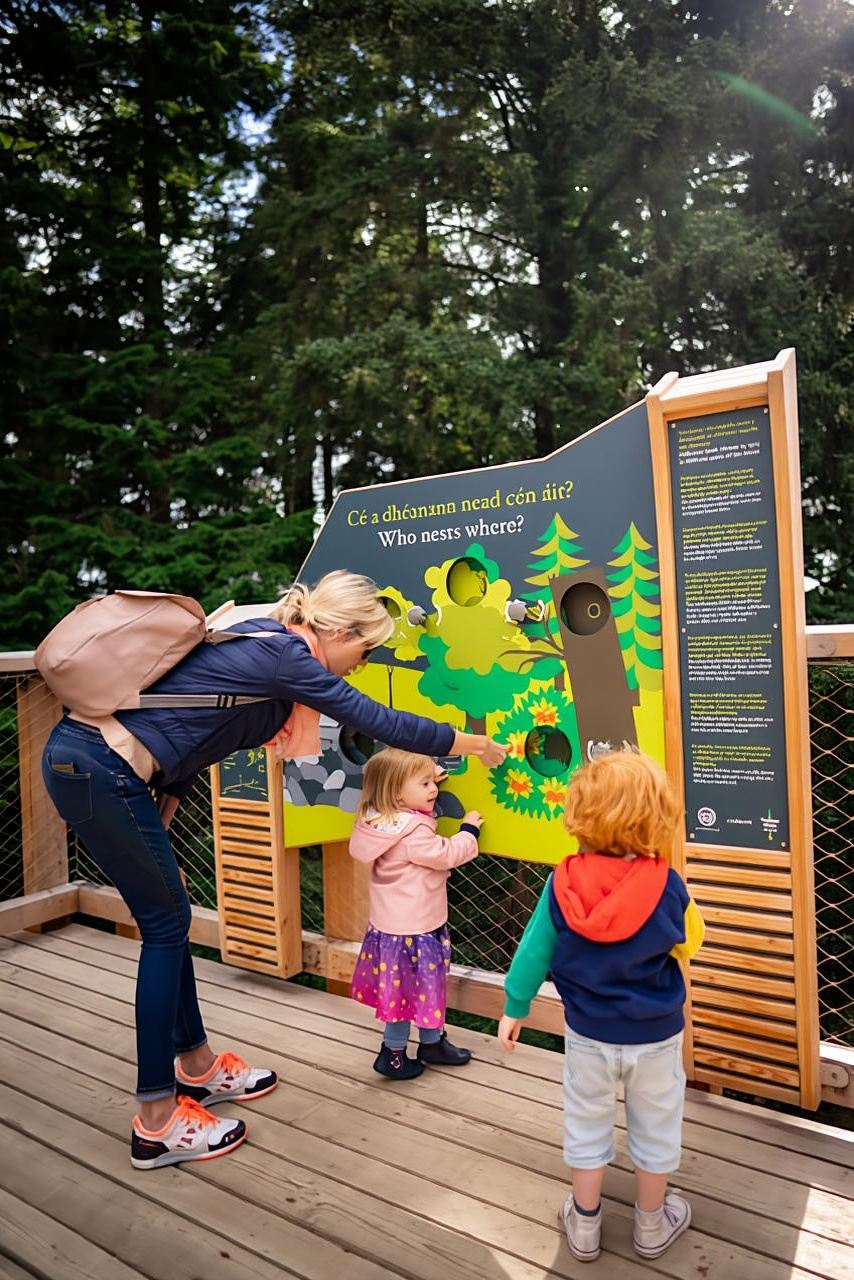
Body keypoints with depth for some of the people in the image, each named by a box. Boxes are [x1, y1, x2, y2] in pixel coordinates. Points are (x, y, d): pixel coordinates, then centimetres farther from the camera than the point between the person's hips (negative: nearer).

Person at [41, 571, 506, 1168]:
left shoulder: (263, 642, 13)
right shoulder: (284, 654, -14)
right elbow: (381, 721, -11)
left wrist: (158, 820, 14)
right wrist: (469, 744, 2)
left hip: (82, 756, 9)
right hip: (100, 770, -9)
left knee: (169, 916, 16)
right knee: (166, 925, 1)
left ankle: (197, 1066, 32)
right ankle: (157, 1122, 14)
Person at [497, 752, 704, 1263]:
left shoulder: (562, 884, -19)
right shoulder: (667, 886, -24)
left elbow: (534, 951, -8)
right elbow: (689, 942, -3)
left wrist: (515, 1008, 6)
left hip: (589, 1034, 1)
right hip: (656, 1035, -1)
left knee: (587, 1124, 22)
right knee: (654, 1127, 23)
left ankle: (585, 1224, 39)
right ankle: (653, 1225, 43)